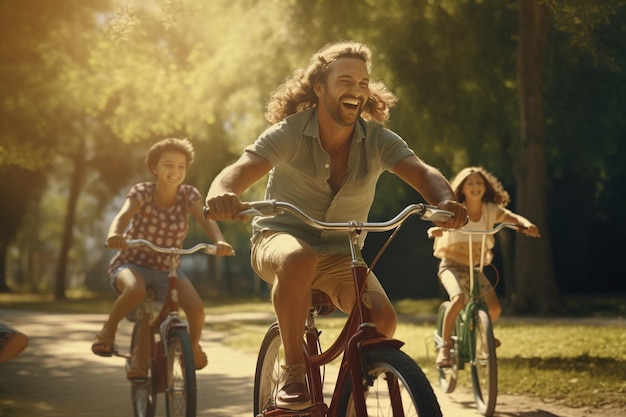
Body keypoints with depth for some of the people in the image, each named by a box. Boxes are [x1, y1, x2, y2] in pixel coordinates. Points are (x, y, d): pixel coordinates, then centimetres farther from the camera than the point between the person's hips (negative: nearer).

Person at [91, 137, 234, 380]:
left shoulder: (189, 194, -5)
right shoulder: (142, 192, -12)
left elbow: (206, 220, -20)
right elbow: (124, 215, -30)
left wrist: (220, 241, -42)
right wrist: (114, 234, -54)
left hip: (168, 269, 3)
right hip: (133, 263, -3)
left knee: (196, 308, -24)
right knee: (136, 289, -40)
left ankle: (193, 346, 10)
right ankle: (109, 329, -10)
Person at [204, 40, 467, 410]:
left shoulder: (378, 140, -8)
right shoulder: (289, 133, -15)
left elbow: (422, 173, -23)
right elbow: (241, 170, -29)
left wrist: (445, 201, -48)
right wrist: (221, 194, -55)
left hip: (341, 254, 3)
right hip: (281, 239, -3)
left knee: (382, 318, -25)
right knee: (299, 260, -40)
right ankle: (293, 371, -22)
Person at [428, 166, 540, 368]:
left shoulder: (491, 210, -5)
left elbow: (514, 218, -17)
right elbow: (441, 225, -29)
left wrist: (527, 225, -40)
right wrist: (436, 229, -54)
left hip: (475, 267, 4)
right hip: (452, 265, -4)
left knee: (494, 307, -10)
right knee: (459, 299, -33)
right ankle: (444, 347, -22)